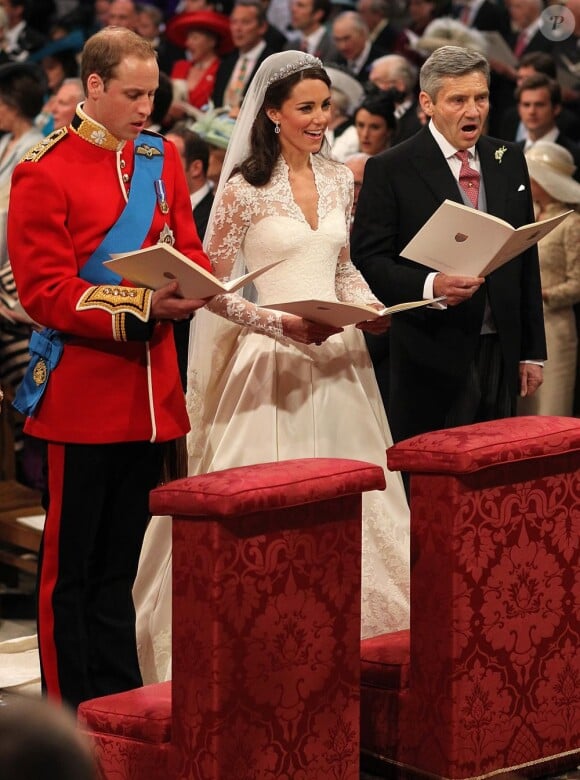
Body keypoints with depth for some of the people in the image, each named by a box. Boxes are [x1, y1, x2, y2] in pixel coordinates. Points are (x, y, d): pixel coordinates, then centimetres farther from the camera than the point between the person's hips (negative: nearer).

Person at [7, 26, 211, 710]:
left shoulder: (161, 158, 11)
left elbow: (187, 247, 14)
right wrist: (140, 305, -23)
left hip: (150, 390, 6)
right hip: (81, 394, -6)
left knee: (120, 563, 14)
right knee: (71, 566, 2)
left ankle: (126, 704, 21)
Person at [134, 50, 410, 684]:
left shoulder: (339, 180, 9)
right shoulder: (244, 188, -8)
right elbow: (211, 288, -7)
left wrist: (373, 308, 0)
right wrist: (280, 323, -19)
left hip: (336, 356, 5)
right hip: (271, 362, -5)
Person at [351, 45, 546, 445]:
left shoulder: (510, 160, 12)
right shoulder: (389, 170, -4)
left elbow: (527, 258, 15)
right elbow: (368, 259, -9)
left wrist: (533, 351, 12)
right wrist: (429, 286, -27)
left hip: (501, 352, 5)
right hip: (433, 356, -5)